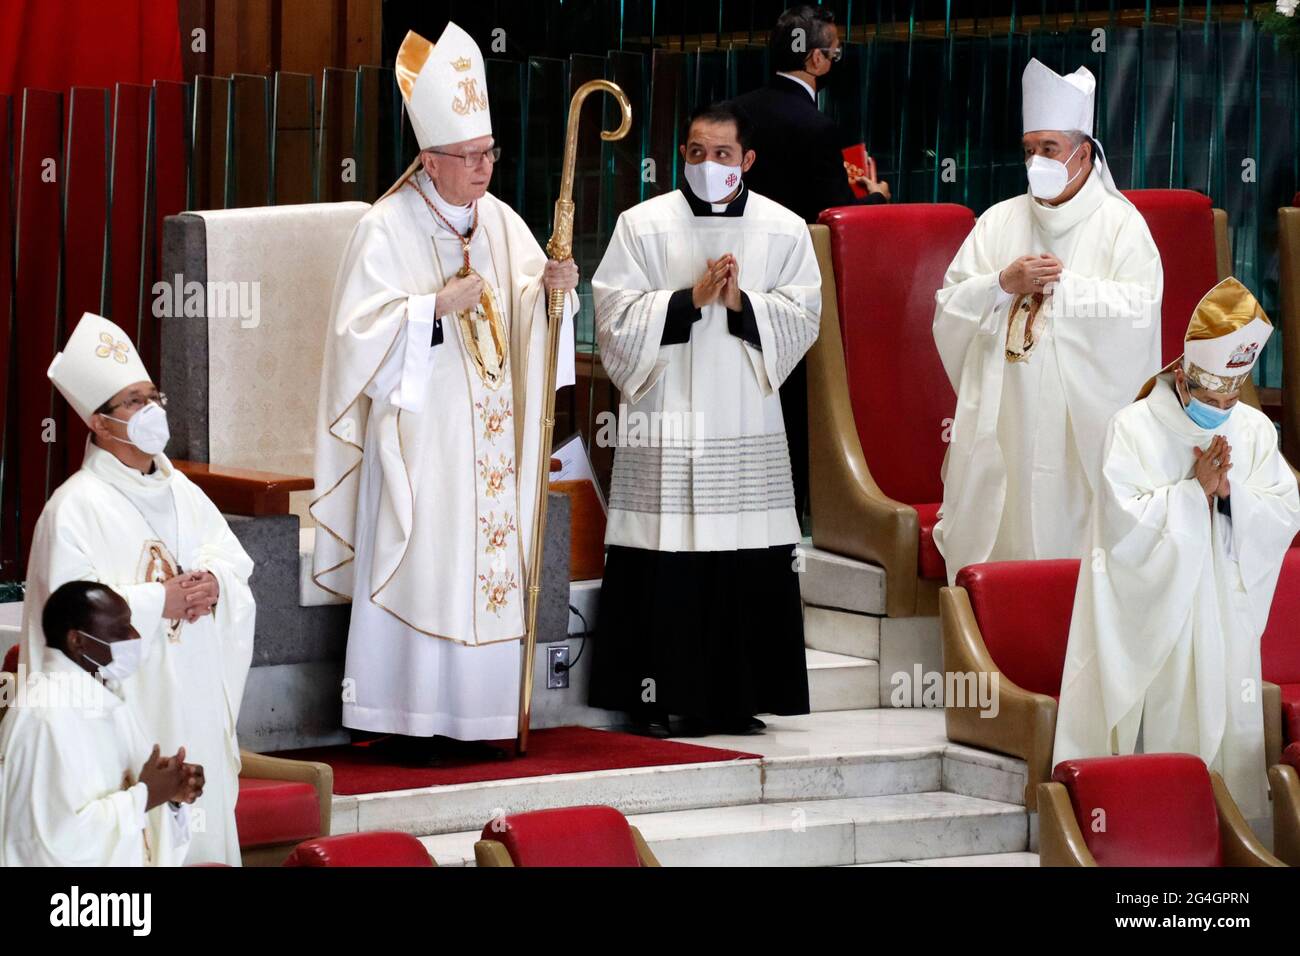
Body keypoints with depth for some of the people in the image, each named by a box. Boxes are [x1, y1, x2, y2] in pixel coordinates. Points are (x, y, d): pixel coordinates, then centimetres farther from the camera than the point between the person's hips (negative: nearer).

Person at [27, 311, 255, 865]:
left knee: (203, 817, 9)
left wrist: (215, 582, -8)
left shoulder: (180, 492, 12)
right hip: (128, 708, -7)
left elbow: (235, 560, 15)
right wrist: (160, 601, -19)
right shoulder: (76, 507, -12)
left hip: (196, 699, 7)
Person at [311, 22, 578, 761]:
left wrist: (552, 288, -13)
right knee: (420, 565, -8)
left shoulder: (501, 222, 9)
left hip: (490, 430, 6)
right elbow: (363, 331, -13)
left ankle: (471, 718, 11)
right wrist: (439, 306, -21)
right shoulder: (389, 229, -8)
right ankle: (412, 723, -3)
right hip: (421, 430, -6)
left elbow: (525, 308, 8)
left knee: (489, 560, 5)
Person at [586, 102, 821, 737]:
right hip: (664, 421, -2)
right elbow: (616, 314, -4)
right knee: (660, 566, -4)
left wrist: (742, 302, -13)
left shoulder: (783, 230, 8)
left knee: (749, 567, 0)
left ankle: (732, 702, 8)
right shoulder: (643, 225, 4)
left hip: (747, 425, 2)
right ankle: (654, 701, 3)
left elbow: (803, 316, 2)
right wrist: (691, 298, -13)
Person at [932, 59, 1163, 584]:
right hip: (1002, 418, 3)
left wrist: (1061, 285, -10)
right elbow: (949, 307, 7)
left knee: (1069, 534, -7)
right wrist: (1003, 284, -10)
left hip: (1083, 419, -3)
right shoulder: (999, 221, 13)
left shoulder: (1120, 224, 2)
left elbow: (1138, 310, -11)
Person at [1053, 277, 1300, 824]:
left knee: (1225, 725, 6)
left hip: (1226, 620, 4)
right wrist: (1195, 491, -17)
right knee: (1160, 729, -3)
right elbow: (1123, 522, -17)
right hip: (1153, 619, -4)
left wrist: (1231, 493, -16)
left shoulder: (1255, 431, 5)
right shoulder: (1134, 428, -8)